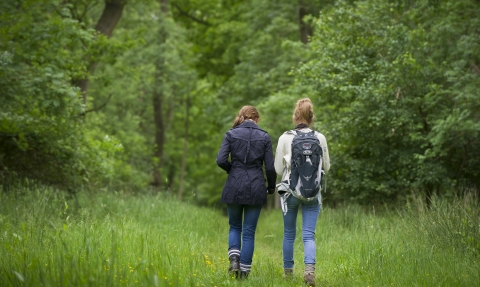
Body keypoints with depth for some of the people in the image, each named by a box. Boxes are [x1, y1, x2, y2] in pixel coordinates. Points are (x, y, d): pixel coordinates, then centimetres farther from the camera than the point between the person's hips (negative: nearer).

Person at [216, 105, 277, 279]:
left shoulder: (231, 134, 0)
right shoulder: (264, 137, 1)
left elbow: (221, 160, -9)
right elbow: (270, 167, -1)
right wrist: (271, 186, 16)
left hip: (234, 187, 0)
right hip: (256, 188, 0)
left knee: (235, 226, 18)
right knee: (249, 231, 7)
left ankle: (234, 259, -3)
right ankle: (244, 271, 6)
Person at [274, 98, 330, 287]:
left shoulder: (285, 138, -6)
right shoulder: (320, 138, -3)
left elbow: (278, 169, -1)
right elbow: (326, 167, 7)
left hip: (290, 190, 0)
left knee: (289, 234, 16)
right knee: (309, 235, -1)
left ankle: (288, 271, 26)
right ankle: (310, 268, -24)